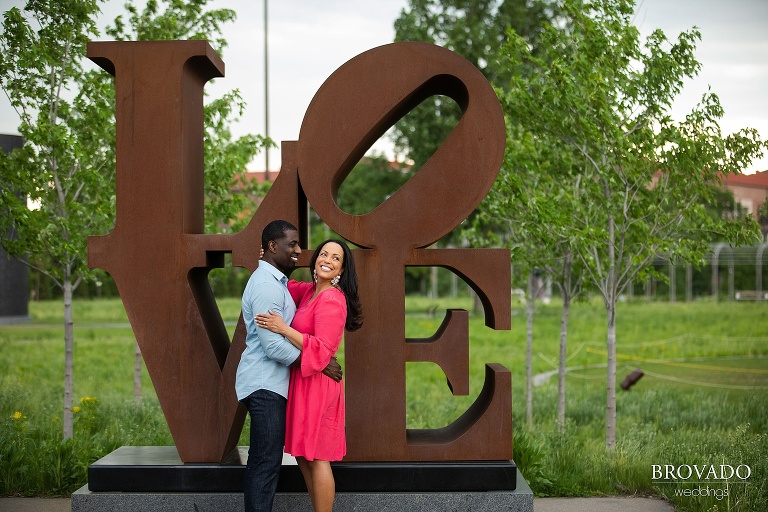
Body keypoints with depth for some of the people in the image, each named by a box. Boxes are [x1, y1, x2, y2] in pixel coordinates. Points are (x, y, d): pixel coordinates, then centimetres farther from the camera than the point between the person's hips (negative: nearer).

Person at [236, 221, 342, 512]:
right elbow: (274, 346, -23)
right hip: (265, 384, -10)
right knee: (267, 463, -9)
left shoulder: (274, 281, 15)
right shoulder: (266, 285, -18)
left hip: (267, 383, 10)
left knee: (260, 461, 13)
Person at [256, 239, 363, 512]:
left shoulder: (332, 300, -17)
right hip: (303, 382, 9)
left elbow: (322, 350, -24)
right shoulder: (308, 291, 10)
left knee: (316, 458, -3)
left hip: (316, 385, -9)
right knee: (303, 455, 15)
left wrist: (284, 328, -24)